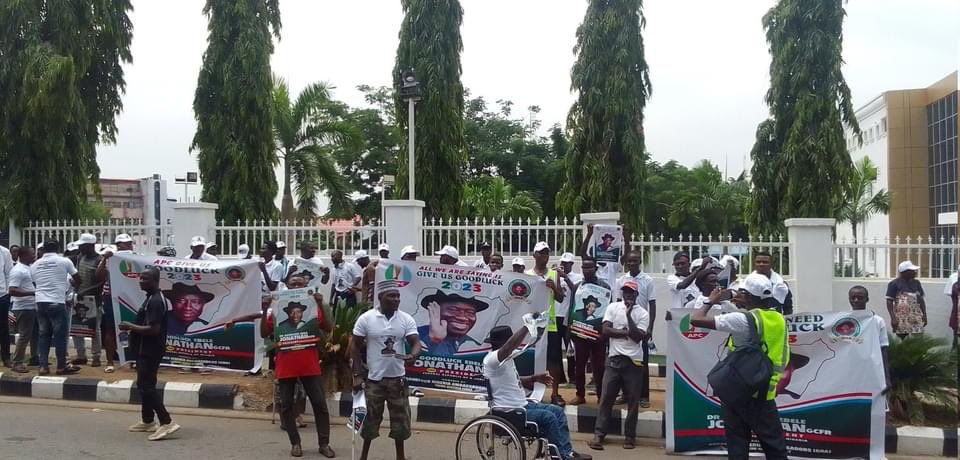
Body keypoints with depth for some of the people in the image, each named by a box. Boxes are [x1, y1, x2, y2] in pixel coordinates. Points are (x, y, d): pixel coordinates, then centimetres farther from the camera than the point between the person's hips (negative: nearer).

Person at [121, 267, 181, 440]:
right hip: (146, 350, 11)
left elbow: (153, 329, -26)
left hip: (150, 351, -11)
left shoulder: (156, 301, -20)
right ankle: (147, 421, 27)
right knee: (144, 385, 17)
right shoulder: (151, 298, 14)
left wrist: (131, 327, -16)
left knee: (147, 386, -11)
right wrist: (133, 327, 9)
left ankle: (166, 422, -13)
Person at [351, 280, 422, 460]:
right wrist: (357, 375, -6)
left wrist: (413, 355, -32)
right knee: (370, 419, 8)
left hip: (397, 378, 2)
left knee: (400, 419, 9)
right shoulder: (366, 318, -7)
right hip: (373, 378, -2)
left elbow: (416, 342, -8)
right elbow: (355, 347, -2)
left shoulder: (406, 319, -3)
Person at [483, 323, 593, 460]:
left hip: (522, 405, 11)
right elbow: (512, 343, -40)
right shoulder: (492, 359, -21)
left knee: (558, 411, 6)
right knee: (548, 417, -20)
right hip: (508, 412, -11)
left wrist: (535, 378, 10)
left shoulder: (506, 357, 12)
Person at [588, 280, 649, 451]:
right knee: (606, 397, -1)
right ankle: (599, 434, 1)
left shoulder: (642, 313, 0)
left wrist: (629, 315, -14)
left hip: (634, 361, -1)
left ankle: (630, 436, 15)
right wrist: (627, 332, -10)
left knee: (633, 400, 4)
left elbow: (638, 337, -12)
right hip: (614, 359, 1)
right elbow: (605, 330, -5)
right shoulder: (613, 307, 5)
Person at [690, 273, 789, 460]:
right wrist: (748, 306, 23)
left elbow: (696, 320, -17)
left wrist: (710, 301, -1)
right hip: (766, 393, 4)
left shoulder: (743, 320, -15)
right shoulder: (779, 319, 1)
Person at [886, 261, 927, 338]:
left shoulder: (916, 283, 12)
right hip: (902, 320, -4)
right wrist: (893, 318, -15)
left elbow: (921, 299, 18)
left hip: (916, 320, 4)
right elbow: (889, 302, -7)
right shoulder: (894, 284, -4)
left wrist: (924, 315, 12)